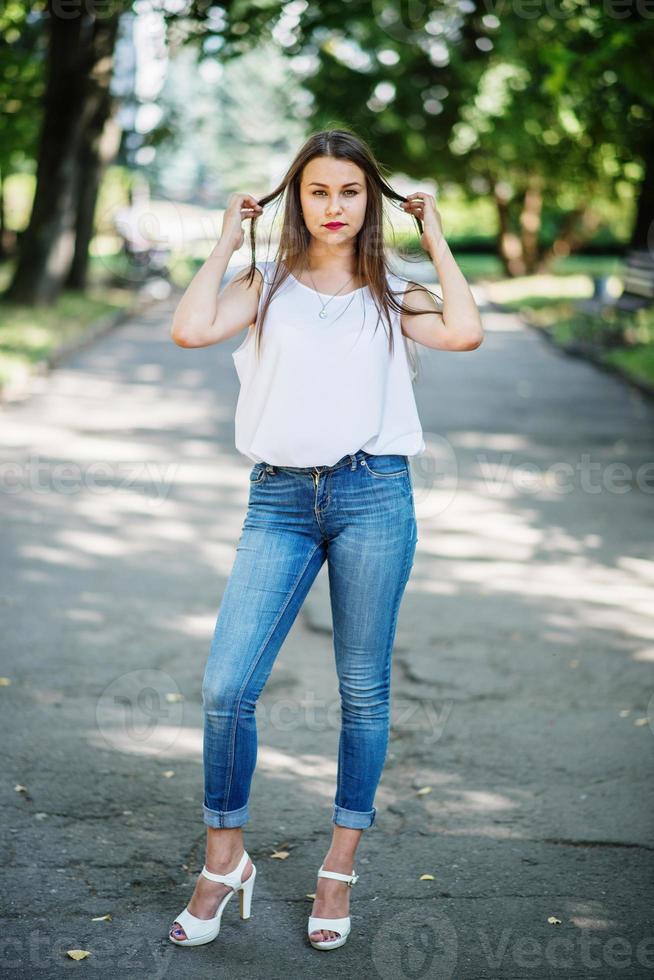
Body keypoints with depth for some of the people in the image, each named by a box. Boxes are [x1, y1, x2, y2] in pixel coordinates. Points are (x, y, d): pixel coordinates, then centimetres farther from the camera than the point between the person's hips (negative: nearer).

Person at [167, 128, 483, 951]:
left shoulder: (390, 295, 11)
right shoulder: (267, 286, 11)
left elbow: (465, 333, -9)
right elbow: (190, 329, -8)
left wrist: (436, 240, 2)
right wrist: (227, 240, 3)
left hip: (374, 495, 0)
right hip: (279, 501, 0)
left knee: (363, 691, 7)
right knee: (226, 688, -8)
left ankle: (340, 868, 21)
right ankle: (225, 861, 12)